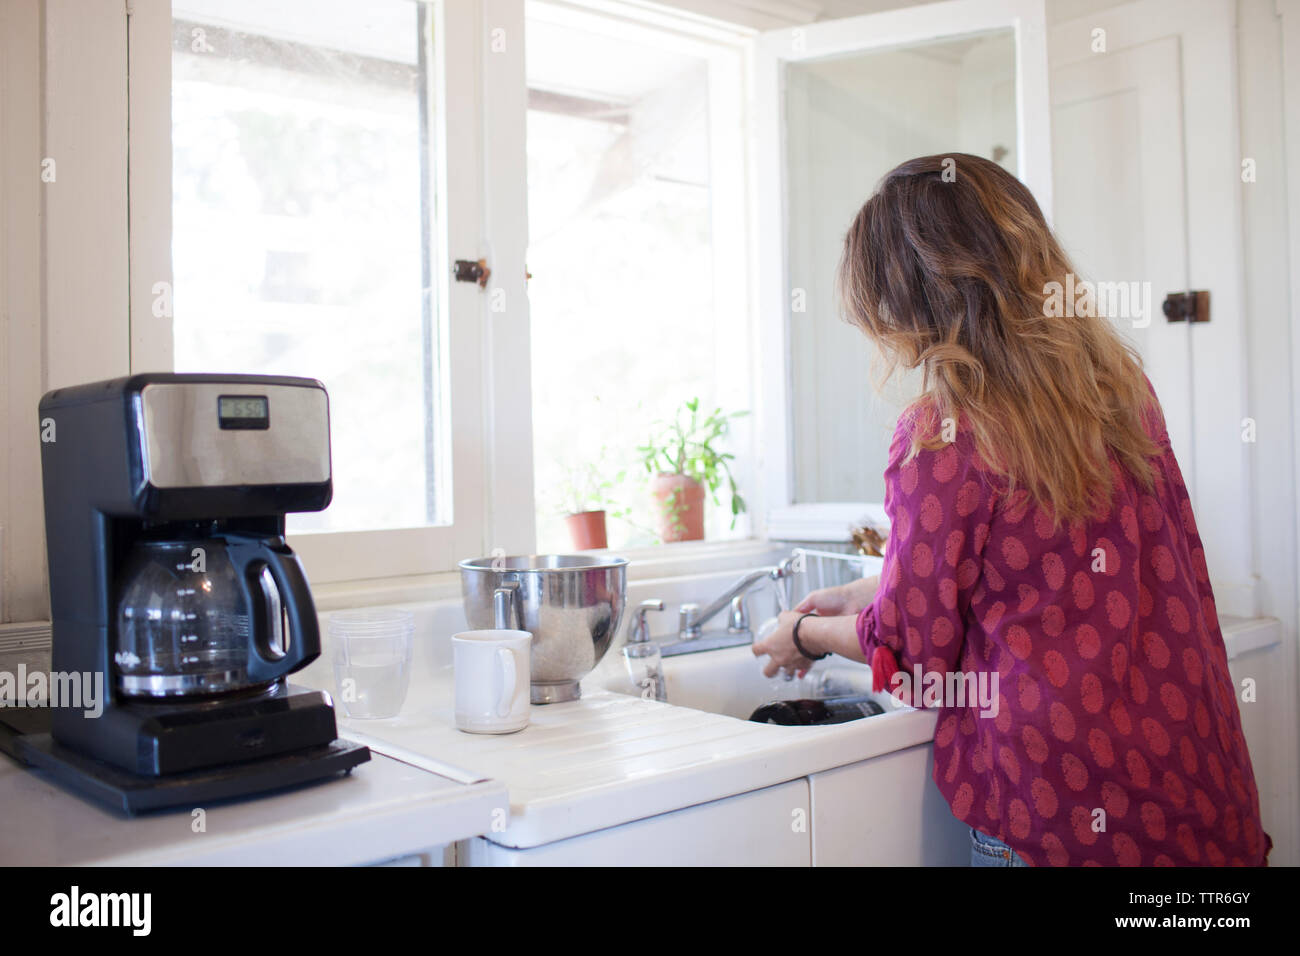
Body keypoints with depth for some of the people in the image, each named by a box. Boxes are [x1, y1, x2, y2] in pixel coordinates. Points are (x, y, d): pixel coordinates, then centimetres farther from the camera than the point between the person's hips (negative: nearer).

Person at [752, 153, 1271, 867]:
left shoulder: (942, 432, -18)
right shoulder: (1120, 384, 3)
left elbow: (912, 643, -7)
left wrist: (806, 635, 13)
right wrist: (866, 593, 22)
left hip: (1064, 805, -7)